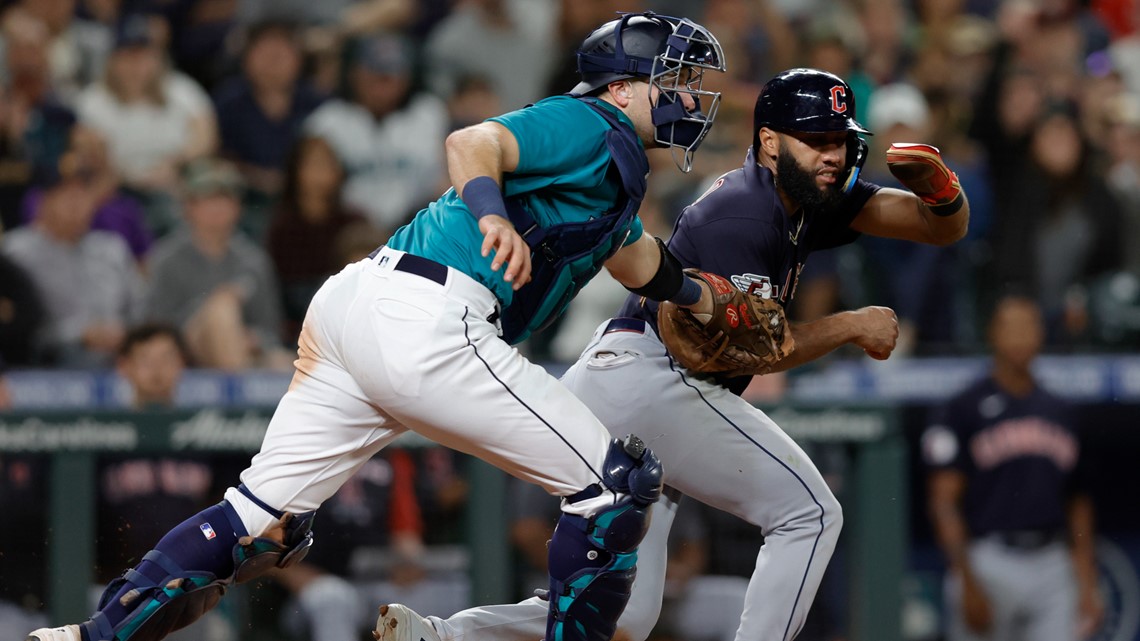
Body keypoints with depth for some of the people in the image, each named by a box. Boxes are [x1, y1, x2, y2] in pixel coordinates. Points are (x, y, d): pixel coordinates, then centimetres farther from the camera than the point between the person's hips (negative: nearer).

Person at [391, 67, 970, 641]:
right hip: (650, 377, -10)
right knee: (809, 513, -5)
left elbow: (946, 227, 14)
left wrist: (942, 188, -9)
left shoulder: (815, 196, 16)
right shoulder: (742, 212, -12)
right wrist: (852, 326, -8)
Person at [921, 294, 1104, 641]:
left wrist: (1087, 586, 12)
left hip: (1052, 563, 4)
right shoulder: (963, 410, 0)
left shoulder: (1061, 413, 16)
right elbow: (943, 503, -6)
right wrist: (969, 582, -14)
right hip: (987, 567, -4)